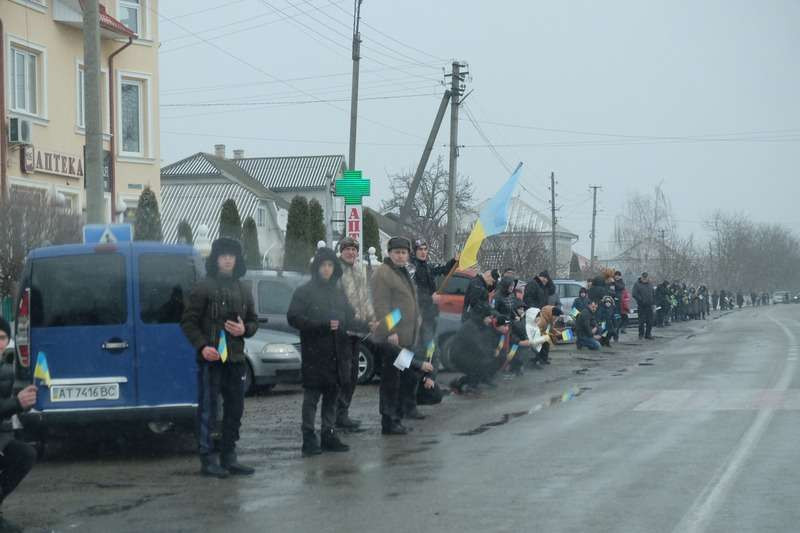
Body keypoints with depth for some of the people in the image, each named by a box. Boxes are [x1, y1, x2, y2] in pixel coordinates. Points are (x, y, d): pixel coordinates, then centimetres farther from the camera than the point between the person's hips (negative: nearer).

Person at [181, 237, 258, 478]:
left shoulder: (243, 291, 15)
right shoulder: (203, 288, -3)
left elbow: (253, 321, 21)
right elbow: (188, 322, -5)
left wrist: (244, 329, -2)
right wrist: (202, 346, -17)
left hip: (236, 359, 6)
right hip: (210, 359, -6)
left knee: (235, 409, 10)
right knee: (208, 410, -4)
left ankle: (228, 457, 19)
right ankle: (208, 459, -1)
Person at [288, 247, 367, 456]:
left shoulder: (338, 293, 16)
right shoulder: (304, 292, -3)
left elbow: (349, 319, 19)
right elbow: (294, 318, -11)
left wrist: (366, 325, 1)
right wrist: (323, 325, -19)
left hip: (337, 353, 6)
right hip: (314, 354, -6)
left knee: (332, 395, 10)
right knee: (312, 396, -4)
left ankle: (329, 435, 18)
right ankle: (309, 437, -1)